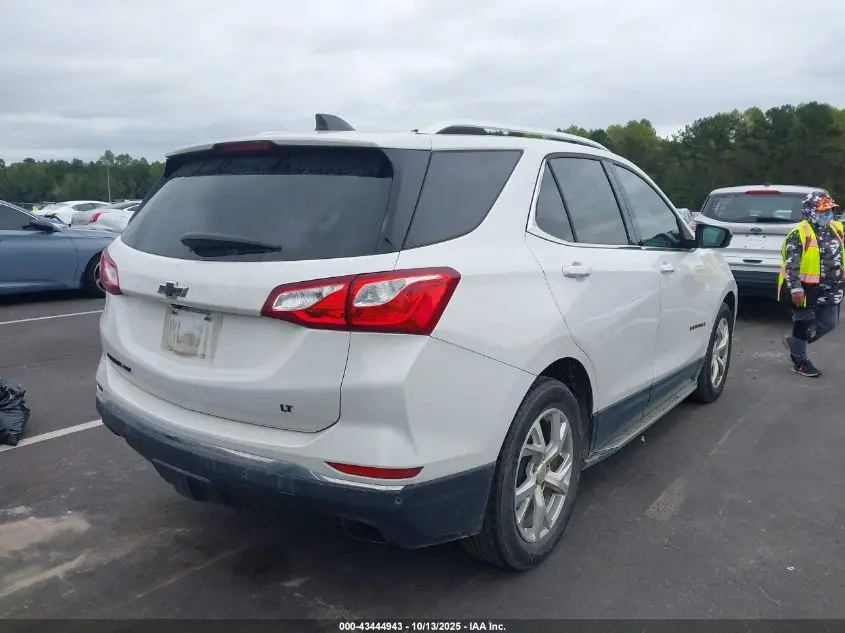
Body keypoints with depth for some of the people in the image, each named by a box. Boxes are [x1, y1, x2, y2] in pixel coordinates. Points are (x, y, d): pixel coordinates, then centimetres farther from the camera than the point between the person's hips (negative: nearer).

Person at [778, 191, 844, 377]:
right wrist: (795, 289, -25)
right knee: (804, 322, 2)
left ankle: (794, 343, 30)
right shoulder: (800, 233, -16)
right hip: (805, 287, -7)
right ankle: (799, 361, 16)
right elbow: (791, 264, -20)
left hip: (828, 287, 7)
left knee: (829, 322, 11)